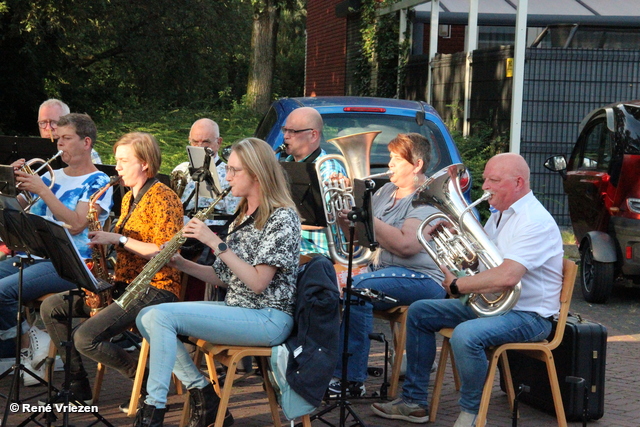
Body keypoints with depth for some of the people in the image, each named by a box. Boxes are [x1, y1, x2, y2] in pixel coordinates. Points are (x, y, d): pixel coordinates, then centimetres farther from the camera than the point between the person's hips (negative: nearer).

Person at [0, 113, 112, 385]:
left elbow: (76, 225, -16)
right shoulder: (53, 176, 19)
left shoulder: (98, 182, -2)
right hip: (39, 255, 8)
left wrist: (43, 191, -20)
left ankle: (30, 342, -1)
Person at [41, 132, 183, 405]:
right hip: (124, 283, 10)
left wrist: (118, 239, -20)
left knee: (86, 338, -24)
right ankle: (78, 385, 6)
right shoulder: (129, 198, 16)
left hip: (155, 288, -10)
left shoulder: (163, 198, -13)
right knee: (51, 308, 4)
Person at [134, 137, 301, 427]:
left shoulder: (282, 217, -12)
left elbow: (257, 282, -20)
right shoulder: (243, 218, 15)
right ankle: (202, 394, -2)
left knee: (161, 316, -21)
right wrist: (180, 263, 3)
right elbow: (227, 279, 15)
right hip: (236, 309, 9)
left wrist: (216, 244, -19)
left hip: (268, 318, -9)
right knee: (146, 317, -1)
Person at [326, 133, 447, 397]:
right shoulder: (386, 191, 17)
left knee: (357, 289, -31)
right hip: (380, 268, 8)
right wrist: (345, 217, -3)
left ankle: (352, 380, -25)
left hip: (422, 278, -8)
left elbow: (406, 245, -23)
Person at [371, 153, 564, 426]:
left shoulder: (535, 221, -20)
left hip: (529, 314, -10)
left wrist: (457, 286, -20)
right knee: (419, 313, 9)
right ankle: (414, 402, 13)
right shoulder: (499, 216, 13)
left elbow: (506, 277, -33)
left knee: (465, 335, -36)